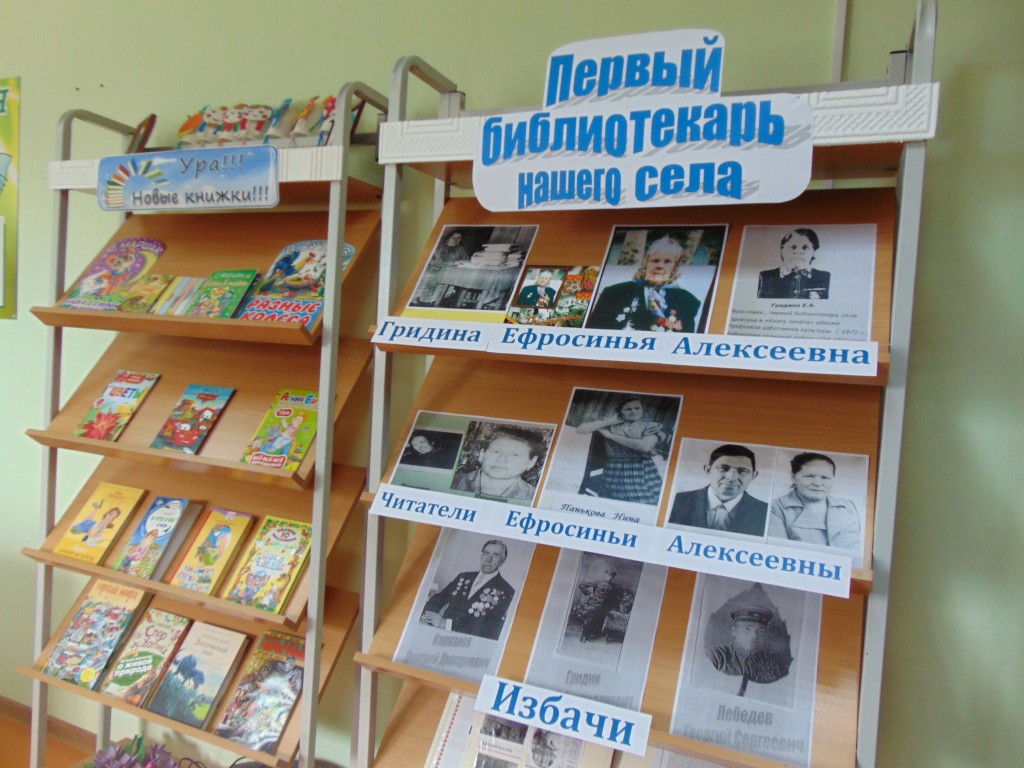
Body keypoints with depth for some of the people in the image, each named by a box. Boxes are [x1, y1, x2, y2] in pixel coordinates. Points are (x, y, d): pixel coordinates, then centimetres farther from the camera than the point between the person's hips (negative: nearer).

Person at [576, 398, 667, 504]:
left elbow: (645, 446, -19)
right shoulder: (611, 425, 3)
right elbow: (580, 429, -5)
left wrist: (610, 435, -11)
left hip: (643, 478, -1)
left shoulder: (651, 426, 0)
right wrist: (609, 421, -6)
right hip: (613, 476, 1)